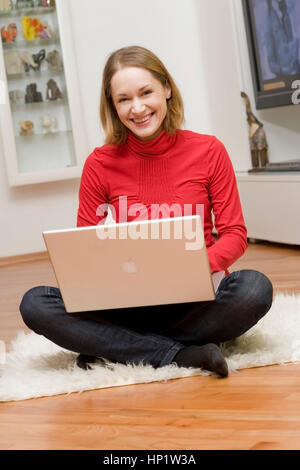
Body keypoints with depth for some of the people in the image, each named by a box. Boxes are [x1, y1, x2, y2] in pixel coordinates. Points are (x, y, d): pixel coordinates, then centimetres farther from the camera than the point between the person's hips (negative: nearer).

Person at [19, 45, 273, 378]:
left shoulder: (208, 151, 0)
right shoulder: (99, 164, 1)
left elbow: (234, 235, 1)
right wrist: (103, 275, -20)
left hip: (192, 300, 0)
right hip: (127, 302, 1)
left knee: (254, 288, -33)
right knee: (35, 304, -23)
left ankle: (115, 346, -21)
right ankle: (182, 355, -25)